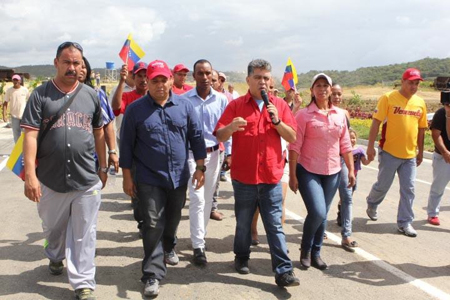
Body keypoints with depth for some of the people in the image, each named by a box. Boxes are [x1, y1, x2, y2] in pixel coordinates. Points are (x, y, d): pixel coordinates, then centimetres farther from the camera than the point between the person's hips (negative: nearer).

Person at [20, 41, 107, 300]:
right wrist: (30, 174, -14)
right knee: (53, 228, 21)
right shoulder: (41, 94, -1)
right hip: (50, 180, 0)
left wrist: (103, 167, 14)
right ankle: (55, 257, 51)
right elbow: (31, 135, -7)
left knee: (84, 235, 4)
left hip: (87, 180, 0)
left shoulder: (91, 95, 6)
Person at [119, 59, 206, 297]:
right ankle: (153, 275, 5)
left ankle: (167, 249, 47)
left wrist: (200, 167, -1)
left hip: (179, 177, 3)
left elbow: (196, 137, 5)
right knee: (153, 226, -4)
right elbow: (126, 144, -1)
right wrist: (127, 176, -2)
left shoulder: (184, 106, 2)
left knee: (172, 221, 19)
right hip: (149, 179, -3)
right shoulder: (135, 109, -4)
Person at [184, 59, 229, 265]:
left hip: (213, 153, 3)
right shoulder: (184, 99, -6)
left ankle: (200, 235, 29)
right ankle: (198, 246, 0)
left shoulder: (221, 100, 0)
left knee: (208, 198, 12)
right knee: (197, 198, -7)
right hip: (192, 153, -3)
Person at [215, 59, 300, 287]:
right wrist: (231, 127, -28)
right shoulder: (236, 105, 0)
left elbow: (292, 137, 4)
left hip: (271, 176, 1)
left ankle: (283, 271, 6)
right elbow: (220, 136, -6)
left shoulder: (279, 105, 6)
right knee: (243, 223, 14)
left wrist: (277, 121, -13)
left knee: (275, 226, 4)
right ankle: (241, 258, 34)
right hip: (243, 176, -1)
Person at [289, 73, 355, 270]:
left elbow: (345, 145, 11)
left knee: (323, 215, 11)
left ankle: (316, 253, 28)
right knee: (317, 213, -14)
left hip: (332, 173, 5)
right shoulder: (304, 115, -8)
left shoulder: (340, 115, 6)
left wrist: (351, 170, 9)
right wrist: (292, 175, -11)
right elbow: (294, 147, -9)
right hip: (308, 171, -4)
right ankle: (305, 250, 13)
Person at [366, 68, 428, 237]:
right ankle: (372, 204, 37)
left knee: (408, 189, 5)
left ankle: (405, 223, 16)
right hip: (389, 152, -4)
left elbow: (421, 129, 14)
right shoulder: (388, 98, -8)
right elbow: (376, 122, -10)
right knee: (383, 185, 8)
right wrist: (370, 146, -15)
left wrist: (420, 152, 16)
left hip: (410, 155, 4)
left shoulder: (420, 103, 7)